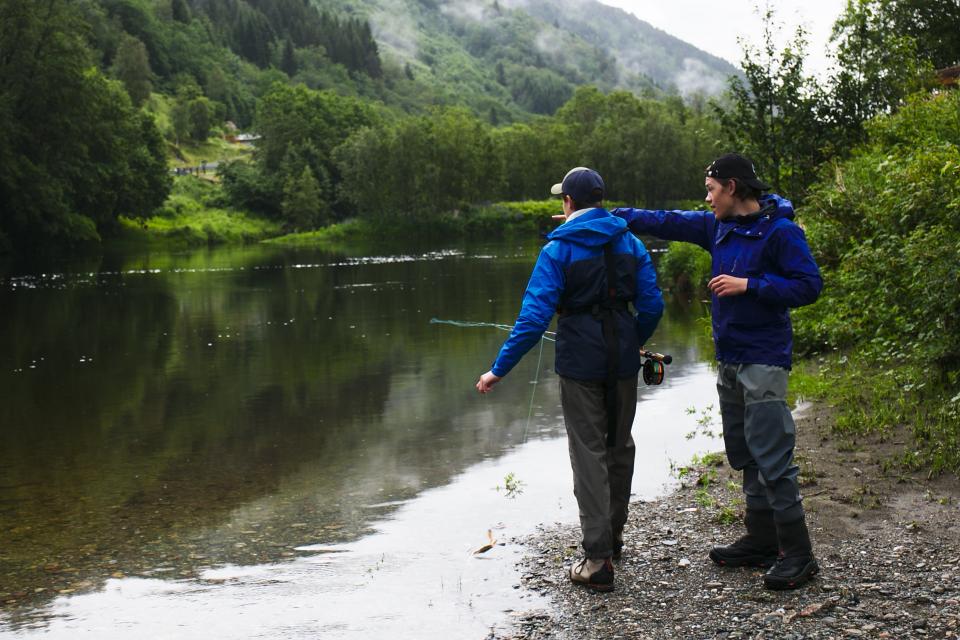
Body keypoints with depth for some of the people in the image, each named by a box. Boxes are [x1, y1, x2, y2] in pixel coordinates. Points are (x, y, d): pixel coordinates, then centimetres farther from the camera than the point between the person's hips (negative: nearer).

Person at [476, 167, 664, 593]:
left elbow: (534, 317, -16)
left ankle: (598, 559, -1)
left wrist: (499, 370, -13)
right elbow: (652, 306, 3)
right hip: (623, 362, 4)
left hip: (580, 365, -4)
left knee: (589, 454, 0)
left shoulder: (558, 250, -9)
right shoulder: (631, 244, 4)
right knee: (620, 446, 20)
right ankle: (614, 531, 36)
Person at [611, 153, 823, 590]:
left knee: (771, 456, -10)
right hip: (730, 358, 8)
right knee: (745, 455, 13)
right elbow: (665, 222, 15)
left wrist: (748, 285, -19)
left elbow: (809, 285, -15)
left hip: (763, 361, -8)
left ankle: (797, 554, -3)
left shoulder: (779, 230, -12)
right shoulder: (718, 226, 10)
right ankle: (760, 541, 23)